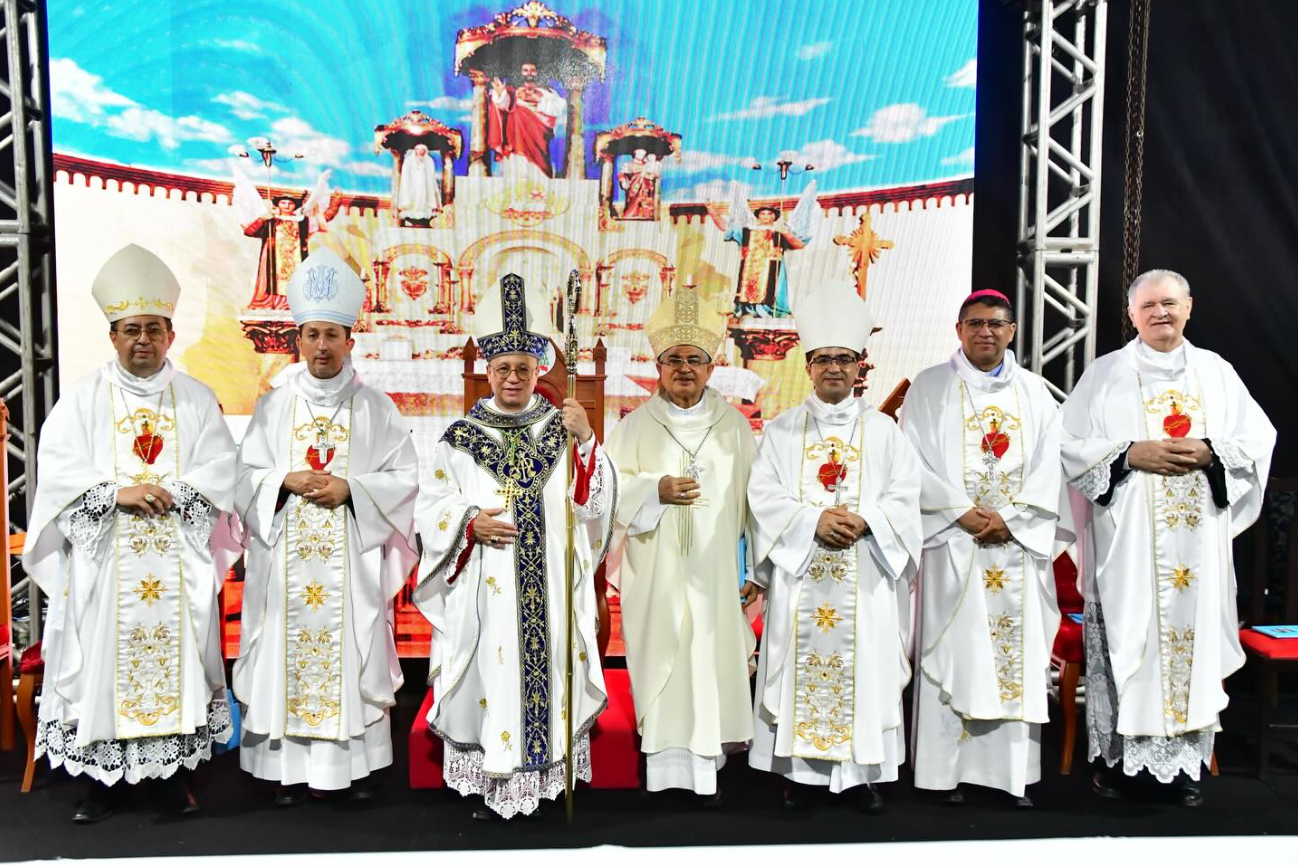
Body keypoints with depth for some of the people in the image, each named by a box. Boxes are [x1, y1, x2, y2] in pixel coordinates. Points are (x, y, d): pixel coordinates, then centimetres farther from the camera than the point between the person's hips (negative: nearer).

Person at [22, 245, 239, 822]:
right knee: (102, 656, 1)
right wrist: (117, 493, -16)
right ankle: (103, 776, 15)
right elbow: (58, 469, -3)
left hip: (178, 560, 0)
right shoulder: (83, 399, 6)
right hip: (103, 559, 0)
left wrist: (168, 493, -14)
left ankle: (175, 771, 15)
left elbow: (220, 472, 0)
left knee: (177, 655, 3)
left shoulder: (197, 400, 8)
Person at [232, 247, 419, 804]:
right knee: (288, 653, 3)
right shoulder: (273, 407, 9)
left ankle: (354, 763, 14)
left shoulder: (375, 409, 4)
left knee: (351, 652, 1)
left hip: (351, 563, -1)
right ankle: (290, 766, 16)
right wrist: (287, 480, -11)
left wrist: (350, 487, -13)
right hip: (285, 563, 2)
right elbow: (246, 476, 7)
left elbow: (404, 477, 0)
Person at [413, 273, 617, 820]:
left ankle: (544, 773, 22)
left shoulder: (562, 428, 4)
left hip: (550, 582, 1)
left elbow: (595, 502, -2)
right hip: (485, 585, 0)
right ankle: (490, 784, 18)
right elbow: (431, 504, 5)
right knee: (491, 671, 2)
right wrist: (470, 522, -12)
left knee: (548, 666, 4)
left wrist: (586, 441, -15)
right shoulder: (462, 436, 4)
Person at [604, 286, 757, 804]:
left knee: (712, 660, 2)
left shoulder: (734, 426, 7)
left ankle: (706, 764, 15)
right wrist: (655, 491, -17)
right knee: (663, 661, 0)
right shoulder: (636, 426, 5)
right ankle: (666, 764, 11)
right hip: (657, 573, -1)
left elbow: (756, 498, 6)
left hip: (715, 572, 1)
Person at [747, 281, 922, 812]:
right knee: (799, 666, 2)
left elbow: (904, 497, 2)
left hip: (867, 577, 0)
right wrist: (814, 519, -15)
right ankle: (800, 769, 14)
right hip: (799, 575, 0)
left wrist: (864, 522, -16)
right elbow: (763, 495, -1)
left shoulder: (882, 430, 9)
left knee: (865, 666, 2)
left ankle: (865, 772, 15)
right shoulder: (782, 430, 8)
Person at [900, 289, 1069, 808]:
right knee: (953, 654, -2)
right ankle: (948, 769, 6)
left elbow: (1048, 466, 6)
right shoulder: (930, 387, 4)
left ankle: (1014, 772, 13)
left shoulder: (1034, 392, 13)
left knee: (1018, 653, 4)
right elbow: (917, 461, -4)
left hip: (1019, 544, 3)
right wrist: (964, 513, -12)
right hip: (953, 542, -3)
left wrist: (1010, 517, -8)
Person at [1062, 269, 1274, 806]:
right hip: (1126, 538, -2)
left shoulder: (1216, 372, 12)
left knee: (1194, 633, 3)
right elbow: (1070, 444, -1)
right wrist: (1130, 453, -14)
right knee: (1126, 637, -1)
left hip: (1199, 539, 3)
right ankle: (1114, 754, 9)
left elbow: (1259, 439, 10)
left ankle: (1185, 759, 14)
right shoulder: (1104, 374, 4)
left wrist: (1209, 453, -8)